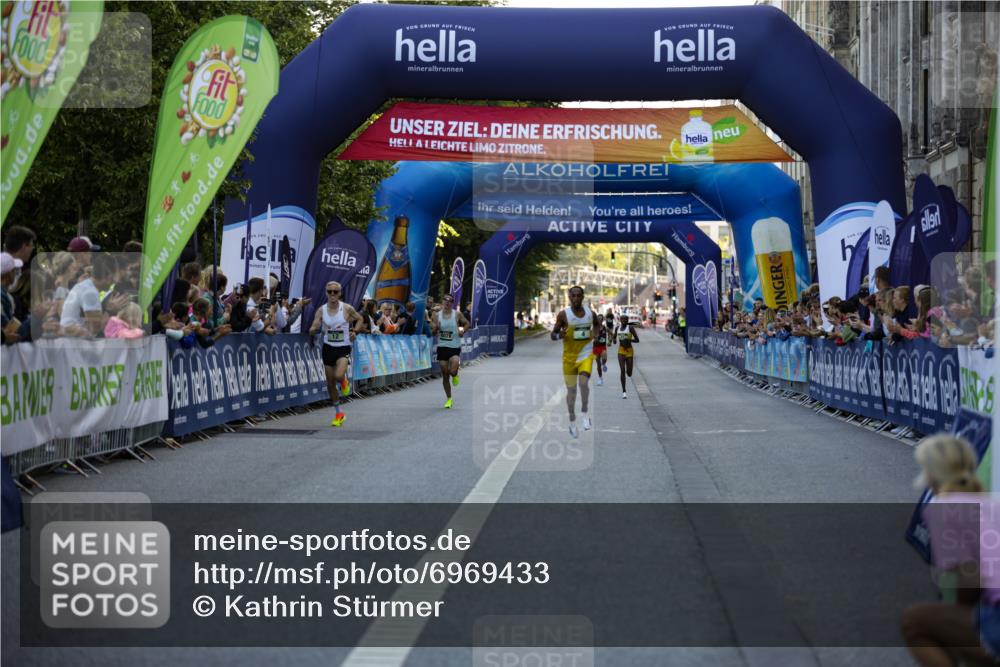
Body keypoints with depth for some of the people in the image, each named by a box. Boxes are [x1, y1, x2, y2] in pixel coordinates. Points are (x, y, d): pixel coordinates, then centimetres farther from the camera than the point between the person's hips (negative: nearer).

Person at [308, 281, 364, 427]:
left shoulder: (347, 309, -8)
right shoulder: (321, 311, -4)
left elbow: (360, 319, 9)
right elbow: (312, 331, -7)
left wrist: (354, 331, -7)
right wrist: (315, 329, -30)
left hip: (343, 348, -3)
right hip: (328, 348, 3)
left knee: (338, 376, -27)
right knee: (330, 383, 8)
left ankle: (344, 381, 12)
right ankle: (338, 413, 25)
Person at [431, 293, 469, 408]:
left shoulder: (457, 315, -3)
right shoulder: (436, 316, 1)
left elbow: (467, 323, 13)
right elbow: (433, 333, 6)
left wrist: (462, 330, -7)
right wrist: (435, 329, -17)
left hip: (455, 347, -2)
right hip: (442, 347, 2)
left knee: (453, 371, -22)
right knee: (445, 375, 6)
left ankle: (455, 376, 17)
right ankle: (448, 399, 21)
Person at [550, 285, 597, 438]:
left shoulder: (590, 313, -1)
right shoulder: (563, 315, -9)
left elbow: (596, 324, 23)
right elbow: (553, 335, -3)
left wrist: (595, 333, 6)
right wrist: (559, 335, -24)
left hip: (586, 354, 0)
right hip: (569, 356, 0)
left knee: (583, 382, -24)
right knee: (571, 389, 9)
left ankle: (584, 413, -4)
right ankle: (572, 421, 26)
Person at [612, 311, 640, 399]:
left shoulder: (630, 328, -6)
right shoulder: (617, 328, 6)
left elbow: (637, 340, -7)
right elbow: (613, 336, 23)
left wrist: (629, 340, -22)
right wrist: (613, 340, 0)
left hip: (629, 351, -2)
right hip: (621, 351, 2)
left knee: (629, 374, 2)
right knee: (622, 370, -12)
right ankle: (624, 391, -9)